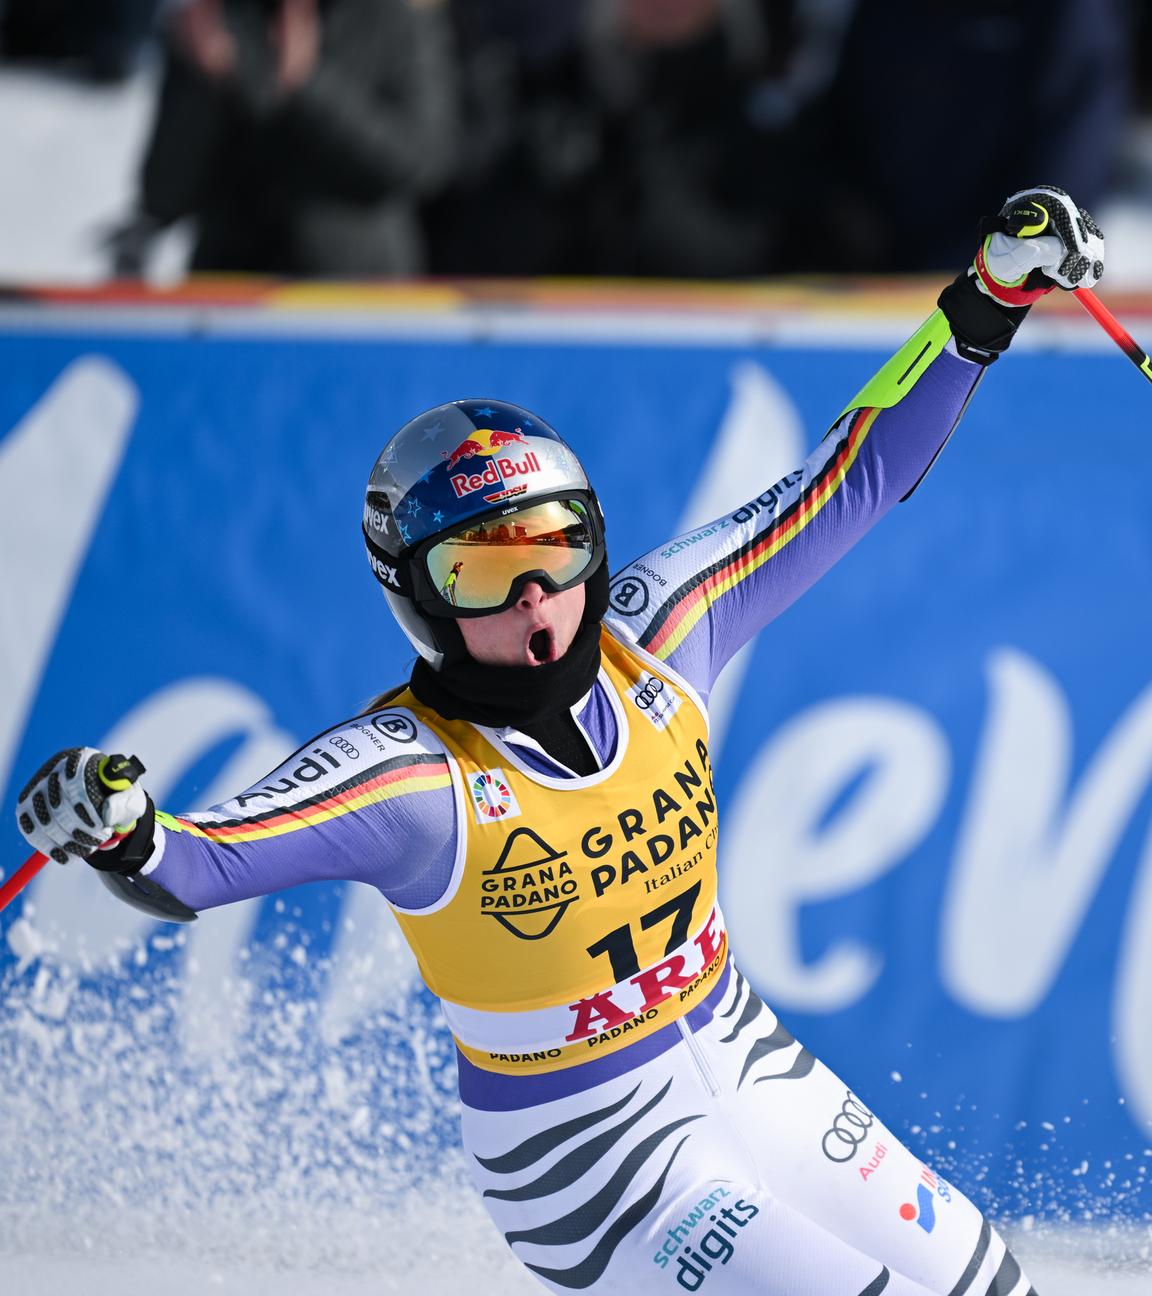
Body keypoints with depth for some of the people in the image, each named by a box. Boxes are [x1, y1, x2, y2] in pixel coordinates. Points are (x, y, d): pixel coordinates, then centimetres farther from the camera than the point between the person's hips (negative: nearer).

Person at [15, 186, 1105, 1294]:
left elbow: (847, 483, -4)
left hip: (748, 1064, 7)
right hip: (591, 1155, -7)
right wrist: (121, 838, -59)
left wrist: (988, 305, -7)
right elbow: (196, 864, -37)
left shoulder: (650, 635, -11)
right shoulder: (410, 772, -26)